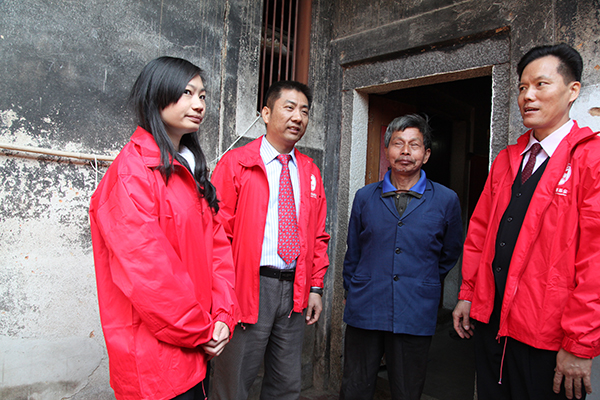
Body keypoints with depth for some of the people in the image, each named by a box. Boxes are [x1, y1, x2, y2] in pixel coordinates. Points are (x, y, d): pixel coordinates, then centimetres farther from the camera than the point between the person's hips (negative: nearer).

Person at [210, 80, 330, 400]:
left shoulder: (310, 172, 12)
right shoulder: (235, 164, -4)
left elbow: (318, 236, 14)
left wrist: (316, 288, 7)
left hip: (294, 289, 5)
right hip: (247, 288, -5)